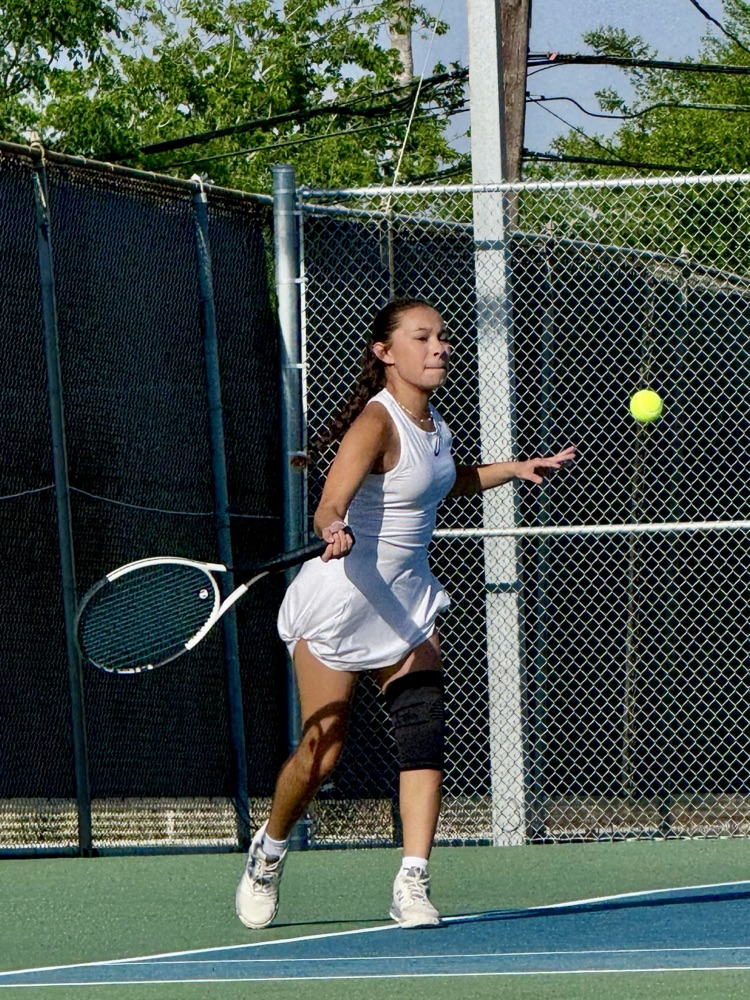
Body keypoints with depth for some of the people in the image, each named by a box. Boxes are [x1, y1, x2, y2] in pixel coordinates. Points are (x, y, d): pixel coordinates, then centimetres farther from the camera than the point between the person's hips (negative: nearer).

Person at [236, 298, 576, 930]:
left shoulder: (434, 423, 6)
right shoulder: (376, 422, -19)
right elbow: (330, 506, -33)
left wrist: (514, 469, 18)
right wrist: (334, 532, -55)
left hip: (406, 602, 7)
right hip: (341, 600, -7)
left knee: (423, 730, -11)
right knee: (323, 748, -2)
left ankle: (413, 884, -14)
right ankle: (267, 853, 25)